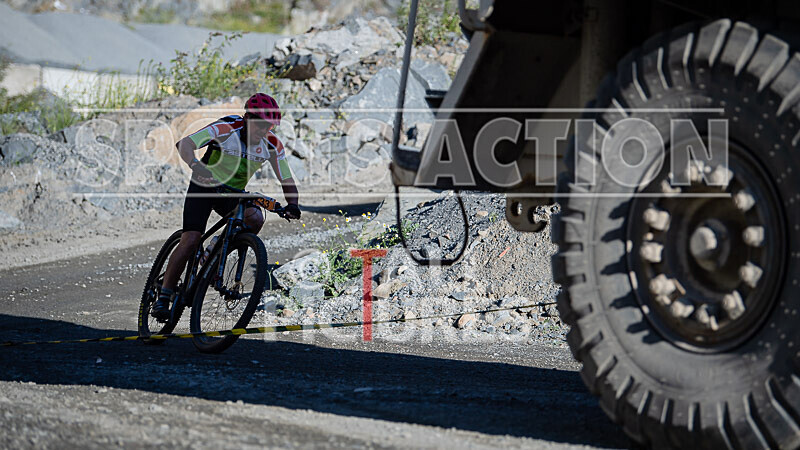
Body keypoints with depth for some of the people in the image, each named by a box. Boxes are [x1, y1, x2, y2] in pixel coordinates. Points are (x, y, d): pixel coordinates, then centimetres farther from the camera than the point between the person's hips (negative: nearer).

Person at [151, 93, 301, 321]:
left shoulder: (272, 145, -14)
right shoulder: (225, 129, -26)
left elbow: (287, 181, -7)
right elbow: (184, 144, -37)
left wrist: (292, 204, -29)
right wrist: (195, 165, -57)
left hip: (234, 193, 4)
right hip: (204, 187, -3)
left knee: (255, 218, -27)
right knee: (190, 241, -17)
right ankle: (163, 298, -8)